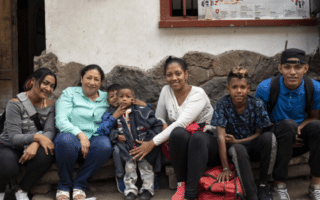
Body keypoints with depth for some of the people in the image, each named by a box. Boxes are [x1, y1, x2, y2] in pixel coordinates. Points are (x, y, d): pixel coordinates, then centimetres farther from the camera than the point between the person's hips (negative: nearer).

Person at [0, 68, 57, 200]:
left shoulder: (49, 106, 2)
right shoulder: (16, 104, -15)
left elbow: (50, 131, -10)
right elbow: (14, 138, -21)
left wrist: (35, 144, -32)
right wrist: (37, 137, -39)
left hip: (32, 148, 4)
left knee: (45, 155, -32)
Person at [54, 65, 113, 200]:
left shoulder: (106, 98, 19)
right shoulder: (69, 93, 9)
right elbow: (61, 120, -5)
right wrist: (80, 134, -20)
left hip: (95, 138, 2)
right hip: (72, 135, -2)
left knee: (105, 145, -34)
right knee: (66, 140, -38)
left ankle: (79, 185, -14)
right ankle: (64, 186, -14)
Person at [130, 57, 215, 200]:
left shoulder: (198, 94, -10)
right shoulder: (166, 91, 6)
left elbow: (181, 123, -22)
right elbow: (159, 118, 14)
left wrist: (153, 143, -26)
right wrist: (164, 126, -12)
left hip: (206, 143, -3)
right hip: (181, 145, 3)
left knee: (197, 137, -39)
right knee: (178, 133, -34)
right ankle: (182, 184, -21)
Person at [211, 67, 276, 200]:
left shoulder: (257, 104, -8)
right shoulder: (222, 105, -12)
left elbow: (259, 134, -2)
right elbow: (221, 136, -17)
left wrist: (236, 141, -15)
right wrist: (225, 168, -22)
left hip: (254, 146, 2)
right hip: (235, 146, -2)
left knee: (269, 137, -29)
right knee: (238, 149, -37)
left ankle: (263, 184, -17)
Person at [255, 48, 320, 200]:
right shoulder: (266, 88, -14)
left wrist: (299, 128, -18)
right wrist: (288, 132, -19)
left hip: (299, 142, 3)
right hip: (274, 142, -2)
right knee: (288, 124, -34)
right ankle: (279, 184, -24)